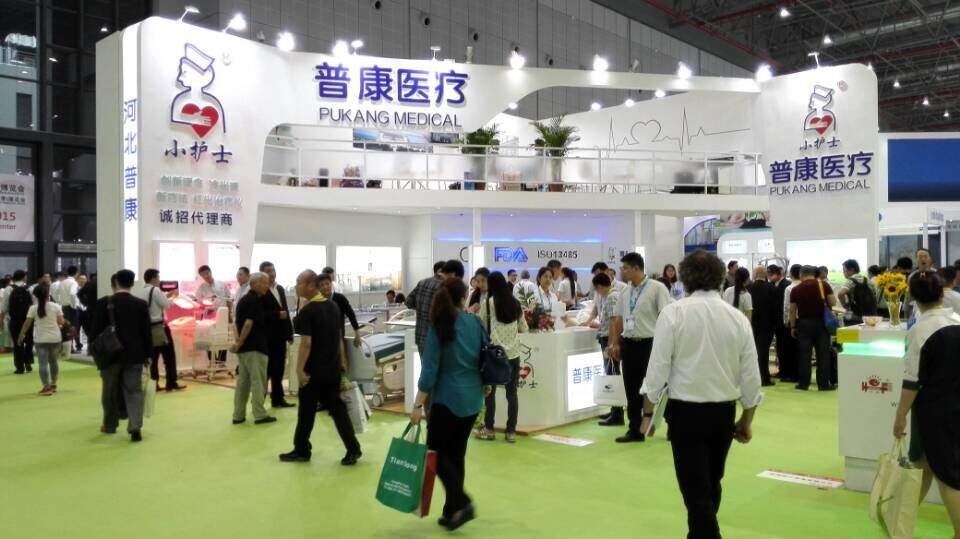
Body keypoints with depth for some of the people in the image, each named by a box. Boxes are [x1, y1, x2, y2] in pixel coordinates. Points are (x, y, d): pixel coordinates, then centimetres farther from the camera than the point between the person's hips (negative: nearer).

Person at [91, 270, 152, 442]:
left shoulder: (104, 303, -4)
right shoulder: (141, 304, -4)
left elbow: (96, 330, -1)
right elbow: (146, 332, -1)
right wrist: (148, 355, 7)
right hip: (134, 355, 0)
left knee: (110, 392, 15)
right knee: (134, 391, 1)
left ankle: (110, 425, 28)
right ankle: (135, 427, -12)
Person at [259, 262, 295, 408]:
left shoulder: (280, 289, 14)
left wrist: (290, 333, 12)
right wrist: (277, 314, -21)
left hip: (280, 335, 7)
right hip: (267, 336, -7)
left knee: (279, 368, 11)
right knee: (266, 369, -2)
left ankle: (277, 399, 19)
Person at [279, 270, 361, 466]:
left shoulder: (307, 311, -16)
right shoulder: (333, 306, 8)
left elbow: (306, 343, -21)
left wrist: (300, 369, -18)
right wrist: (342, 361, 21)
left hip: (314, 371, -7)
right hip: (333, 368, 7)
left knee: (306, 411, 7)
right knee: (337, 408, 10)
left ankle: (301, 451, 19)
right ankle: (353, 449, 5)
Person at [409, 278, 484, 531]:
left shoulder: (439, 328, -11)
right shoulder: (475, 323, 1)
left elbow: (430, 370, -14)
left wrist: (418, 406, -11)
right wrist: (483, 386, 26)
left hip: (448, 399, -5)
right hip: (472, 398, 5)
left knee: (437, 453, 6)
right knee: (457, 454, 13)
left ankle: (462, 503, -7)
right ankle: (452, 511, 16)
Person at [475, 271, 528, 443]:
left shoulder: (489, 302, -5)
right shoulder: (516, 303, 7)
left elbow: (480, 326, 4)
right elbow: (524, 329, 14)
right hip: (513, 353, 3)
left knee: (490, 391, 8)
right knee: (512, 393, 5)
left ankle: (489, 429, 14)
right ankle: (511, 431, 8)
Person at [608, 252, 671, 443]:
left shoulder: (657, 288, -9)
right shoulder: (625, 292, 10)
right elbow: (619, 319, 15)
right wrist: (616, 343, 12)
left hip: (650, 343, -6)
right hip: (628, 344, 6)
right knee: (632, 389, 10)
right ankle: (635, 430, 21)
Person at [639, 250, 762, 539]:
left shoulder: (674, 312, -11)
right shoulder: (737, 317, -1)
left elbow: (658, 367, -12)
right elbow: (750, 375, 2)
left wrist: (648, 411, 0)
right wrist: (747, 419, 15)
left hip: (686, 411, -4)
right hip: (724, 411, 5)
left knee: (696, 489, 3)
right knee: (711, 483, 22)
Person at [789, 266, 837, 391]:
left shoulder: (796, 289, 0)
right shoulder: (823, 285, -2)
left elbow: (792, 310, 1)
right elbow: (833, 302, -5)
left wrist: (793, 327, 10)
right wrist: (822, 302, 15)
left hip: (804, 323, 0)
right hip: (821, 322, 0)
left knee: (804, 354, 3)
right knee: (823, 354, 4)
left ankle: (803, 383, 5)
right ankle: (824, 383, 5)